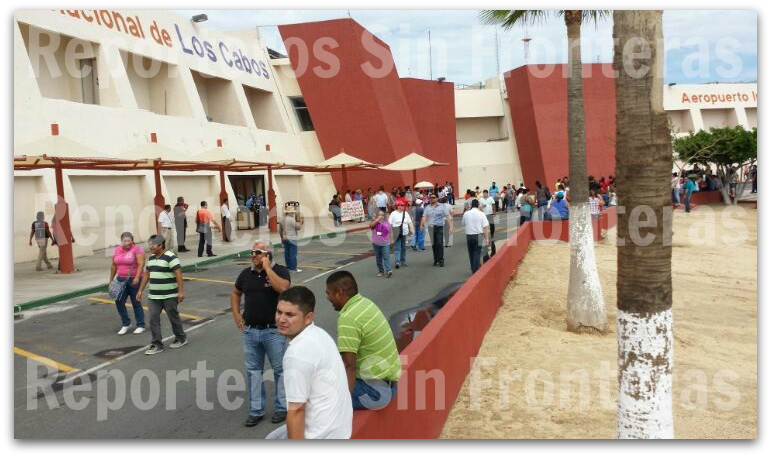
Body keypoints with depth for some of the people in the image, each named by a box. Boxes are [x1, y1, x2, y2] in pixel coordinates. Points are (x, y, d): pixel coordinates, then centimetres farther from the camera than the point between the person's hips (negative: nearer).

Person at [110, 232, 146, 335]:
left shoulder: (137, 249, -11)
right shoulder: (117, 250, 8)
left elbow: (141, 264, -19)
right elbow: (114, 266, 16)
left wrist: (137, 277, -29)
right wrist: (111, 279, 17)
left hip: (134, 280, -6)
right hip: (121, 280, 6)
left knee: (136, 303, 2)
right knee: (119, 302, 2)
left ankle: (140, 326, 14)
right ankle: (126, 324, 18)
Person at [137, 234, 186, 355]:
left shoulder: (170, 257, -14)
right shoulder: (151, 258, 11)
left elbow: (178, 273, -18)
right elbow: (147, 274, 18)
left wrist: (181, 291, -23)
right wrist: (141, 290, 16)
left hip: (169, 296, -7)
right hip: (153, 296, 7)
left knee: (174, 318, 7)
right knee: (153, 319, 0)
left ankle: (181, 339, 26)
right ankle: (157, 345, 6)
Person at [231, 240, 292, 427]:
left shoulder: (280, 270, -8)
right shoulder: (246, 273, 6)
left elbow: (282, 288, -29)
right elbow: (235, 293, 21)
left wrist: (267, 268, -22)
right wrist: (236, 315, 9)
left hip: (273, 331, -4)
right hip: (250, 331, 5)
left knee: (280, 369, 7)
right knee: (253, 371, 11)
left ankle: (282, 407, 23)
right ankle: (255, 410, 23)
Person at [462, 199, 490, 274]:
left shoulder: (466, 214, -1)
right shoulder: (481, 214, -6)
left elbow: (463, 224, 11)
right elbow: (485, 227, -9)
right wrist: (487, 238, -6)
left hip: (469, 236, 2)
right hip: (478, 236, -2)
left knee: (471, 254, 16)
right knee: (477, 254, 2)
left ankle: (473, 270, 27)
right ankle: (475, 271, -1)